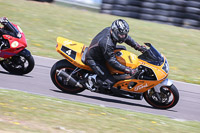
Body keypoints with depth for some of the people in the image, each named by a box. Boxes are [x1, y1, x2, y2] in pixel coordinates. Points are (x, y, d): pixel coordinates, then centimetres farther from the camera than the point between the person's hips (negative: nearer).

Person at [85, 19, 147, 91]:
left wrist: (139, 47, 6)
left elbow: (126, 37, 8)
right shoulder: (107, 44, -37)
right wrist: (128, 70, -35)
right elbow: (112, 61, -32)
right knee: (109, 81, -19)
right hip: (93, 60, -10)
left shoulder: (111, 30, -11)